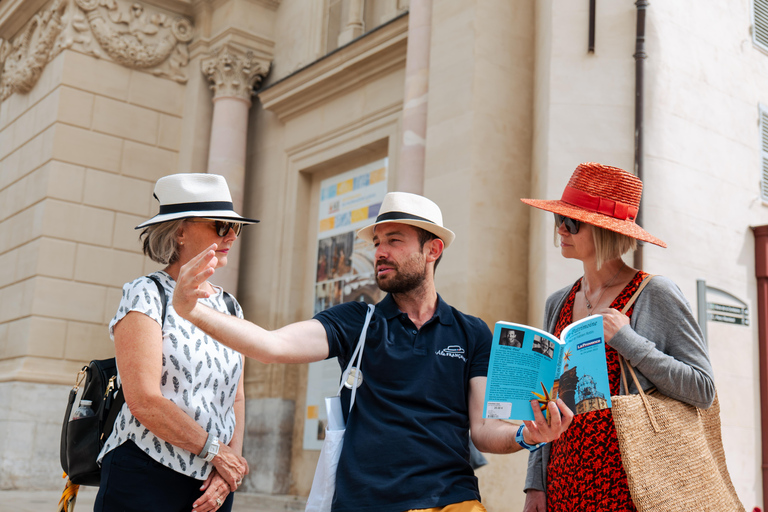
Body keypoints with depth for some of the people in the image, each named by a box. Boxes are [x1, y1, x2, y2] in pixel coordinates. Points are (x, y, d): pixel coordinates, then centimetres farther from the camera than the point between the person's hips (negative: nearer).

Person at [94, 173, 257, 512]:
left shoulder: (230, 307, 11)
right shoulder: (145, 295, -7)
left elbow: (236, 397, 9)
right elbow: (144, 400, -16)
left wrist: (232, 462, -6)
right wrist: (215, 449, -11)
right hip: (145, 477, -5)